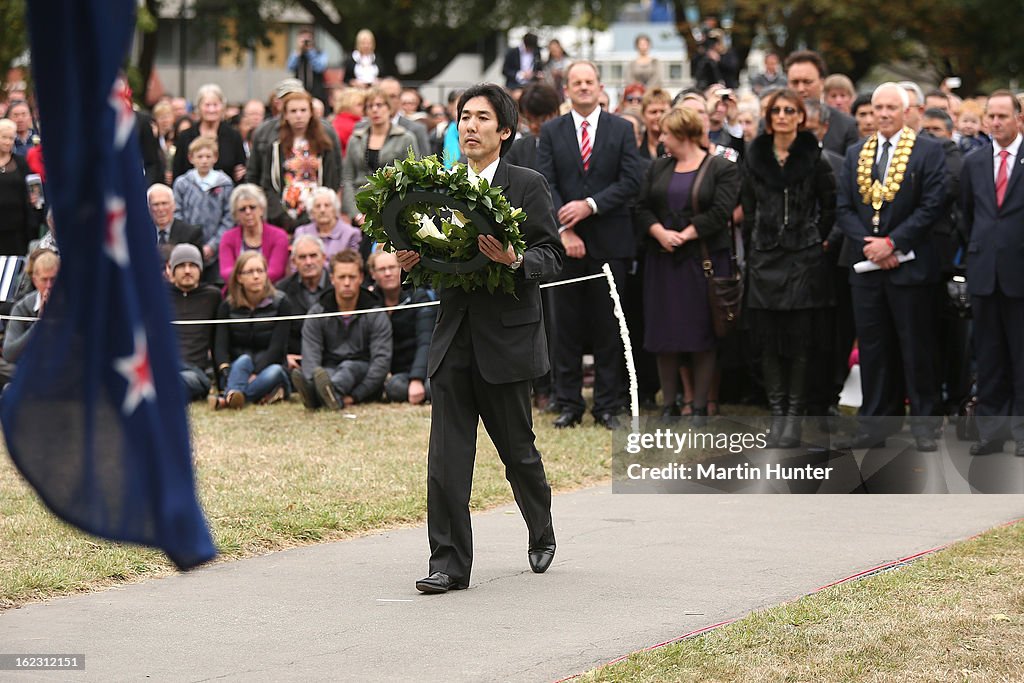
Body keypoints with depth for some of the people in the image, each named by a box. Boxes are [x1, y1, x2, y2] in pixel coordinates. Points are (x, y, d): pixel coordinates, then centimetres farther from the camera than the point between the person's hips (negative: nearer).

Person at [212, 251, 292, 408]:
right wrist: (226, 373, -29)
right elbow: (220, 345, -8)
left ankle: (227, 397, -57)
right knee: (244, 360, -32)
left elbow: (276, 347, -11)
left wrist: (254, 374, -26)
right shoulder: (228, 306, 5)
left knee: (275, 371, -35)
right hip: (236, 370, 1)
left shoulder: (280, 303, 0)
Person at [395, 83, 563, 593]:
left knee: (517, 449, 10)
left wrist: (514, 259, -25)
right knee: (446, 458, -4)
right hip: (453, 340, 3)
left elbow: (553, 256, -7)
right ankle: (449, 564, 0)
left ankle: (542, 532, 35)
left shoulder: (527, 186, -2)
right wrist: (411, 263, -5)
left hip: (506, 339, -3)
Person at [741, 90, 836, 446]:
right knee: (768, 340, 2)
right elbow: (749, 210, 12)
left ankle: (794, 416, 3)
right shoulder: (754, 157, 8)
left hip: (804, 259, -3)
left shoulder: (813, 158, -1)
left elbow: (830, 206, 3)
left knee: (799, 339, -2)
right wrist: (751, 252, 8)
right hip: (765, 259, 3)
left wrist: (815, 240, -1)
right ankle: (776, 413, 8)